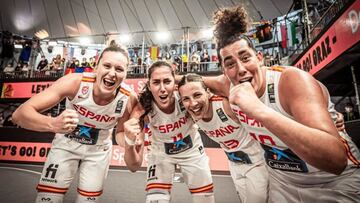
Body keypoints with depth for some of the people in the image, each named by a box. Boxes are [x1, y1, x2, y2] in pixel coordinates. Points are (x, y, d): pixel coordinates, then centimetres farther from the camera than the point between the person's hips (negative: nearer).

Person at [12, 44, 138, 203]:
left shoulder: (128, 100, -25)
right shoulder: (75, 82, -29)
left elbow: (122, 132, -4)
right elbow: (20, 114, -33)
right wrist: (53, 124, -49)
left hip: (98, 150, 1)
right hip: (66, 143, -1)